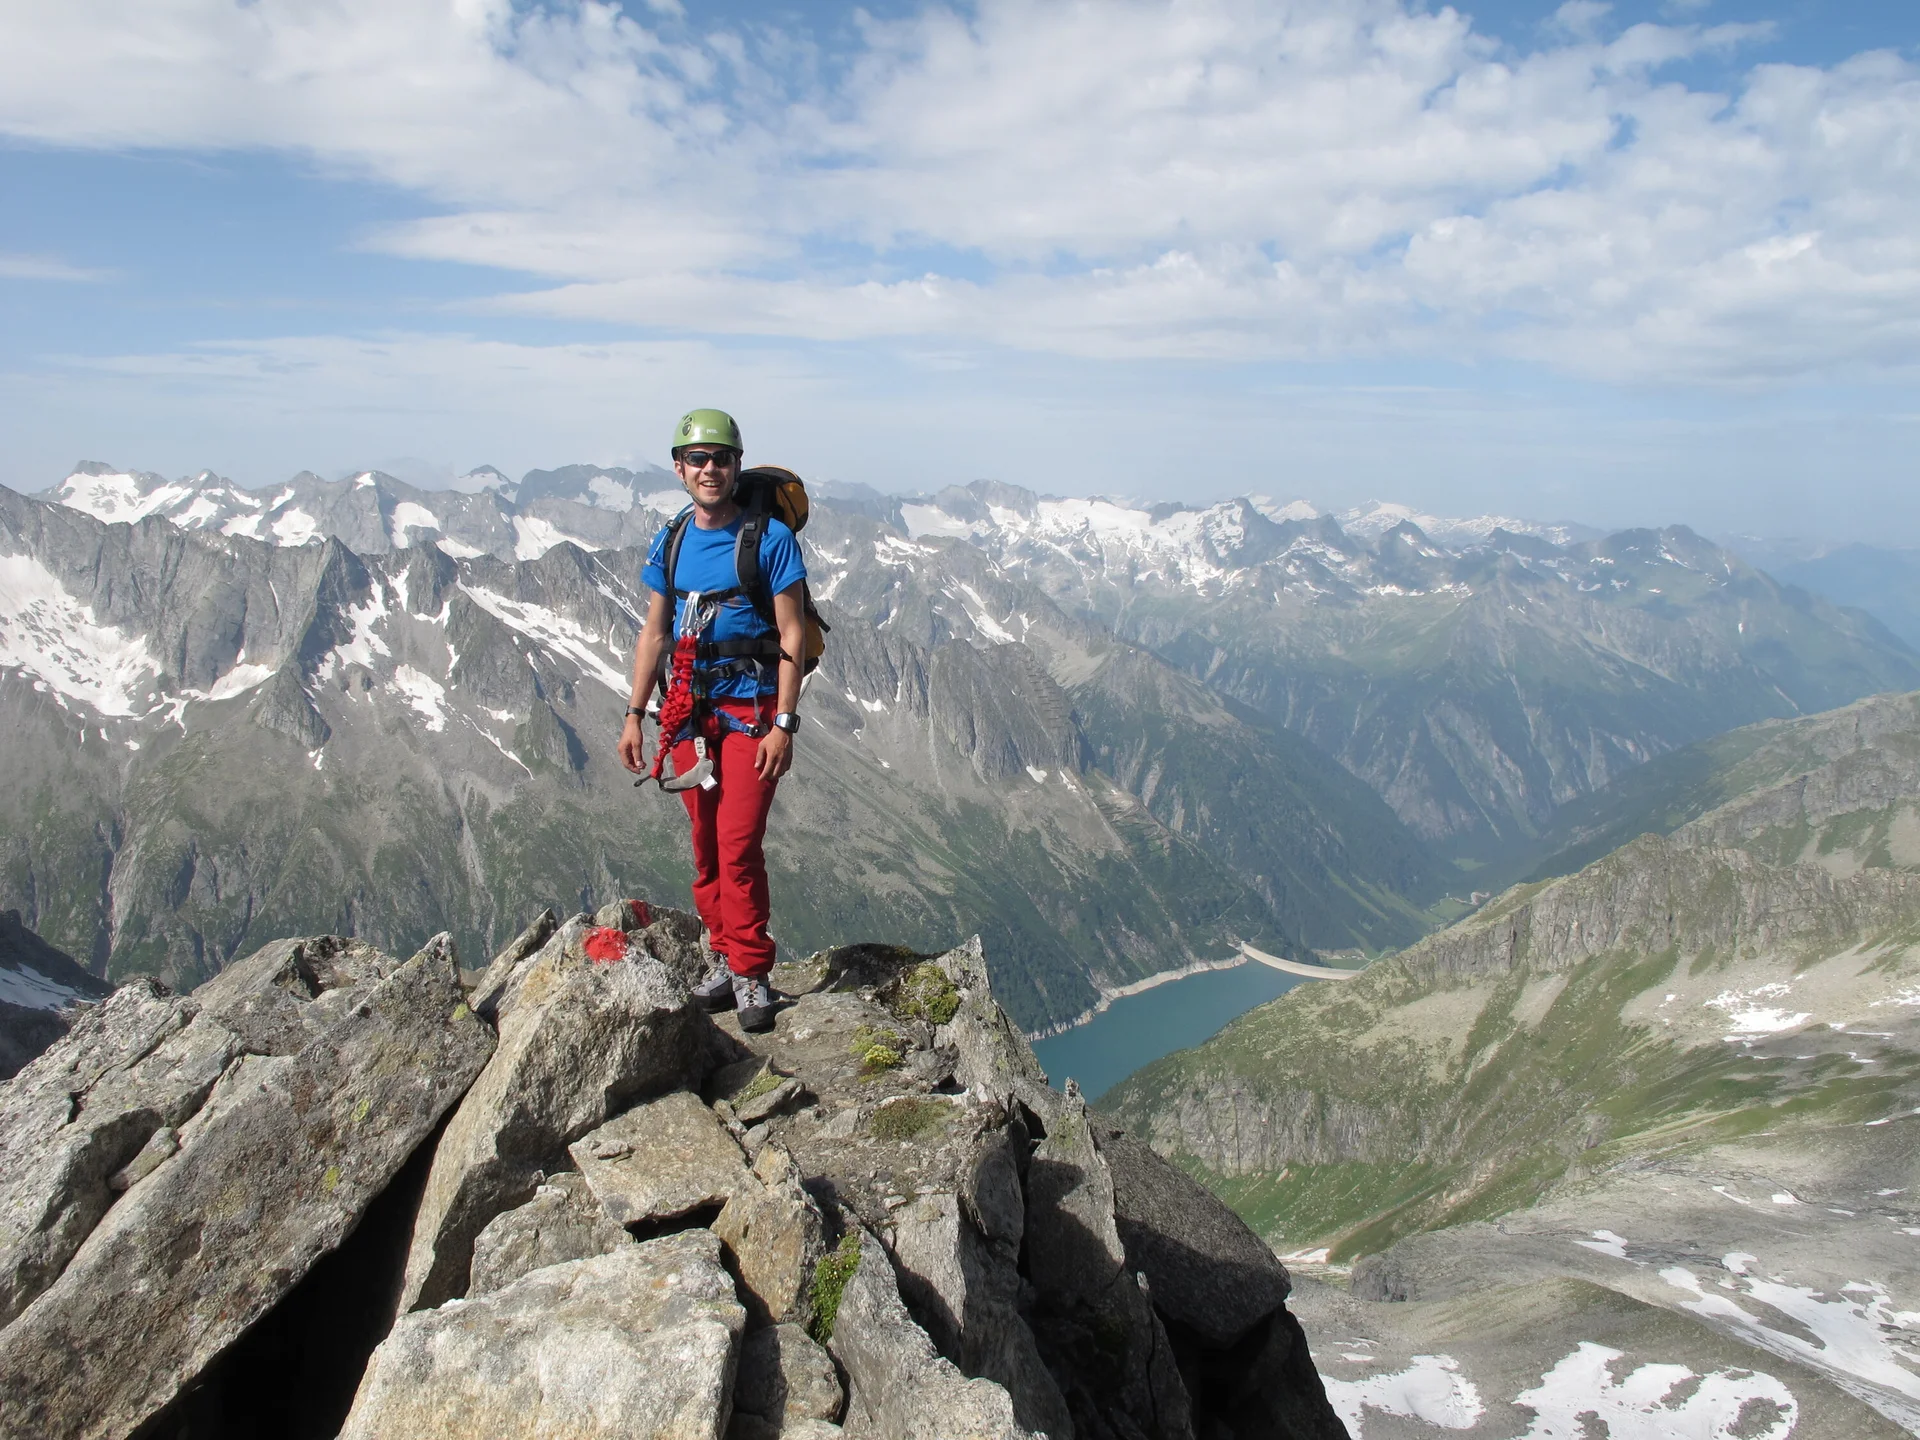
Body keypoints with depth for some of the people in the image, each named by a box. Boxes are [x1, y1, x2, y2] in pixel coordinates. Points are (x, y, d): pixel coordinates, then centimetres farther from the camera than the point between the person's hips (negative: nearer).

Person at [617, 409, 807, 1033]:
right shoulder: (669, 542, 8)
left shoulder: (769, 538, -7)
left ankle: (751, 973, 4)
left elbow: (792, 637, -8)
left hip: (751, 708, -5)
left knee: (739, 846, -9)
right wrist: (634, 716, 9)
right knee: (705, 846, 7)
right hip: (688, 709, 5)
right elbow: (654, 634, 14)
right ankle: (726, 959, 19)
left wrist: (784, 725, -13)